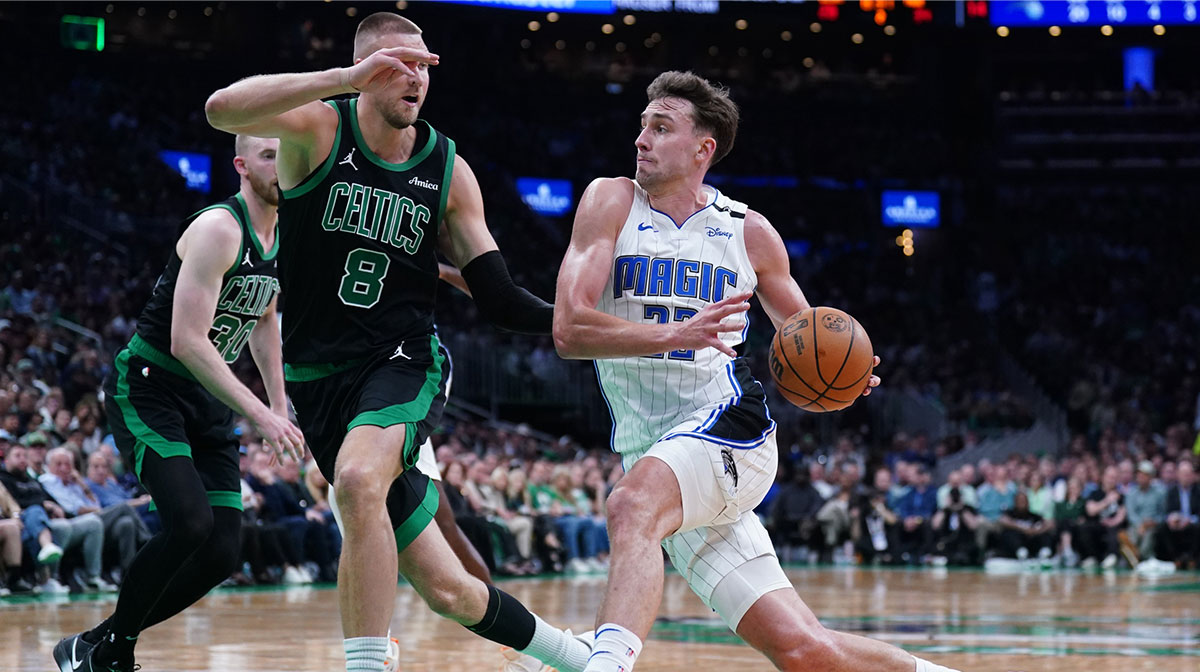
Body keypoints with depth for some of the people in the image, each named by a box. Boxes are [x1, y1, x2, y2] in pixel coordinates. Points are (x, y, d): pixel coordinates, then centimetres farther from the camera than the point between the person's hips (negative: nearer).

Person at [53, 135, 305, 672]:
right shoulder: (218, 229, -19)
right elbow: (187, 341, -25)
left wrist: (280, 408, 17)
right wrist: (259, 416, -26)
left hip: (207, 402, 8)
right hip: (147, 386, -8)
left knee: (222, 551, -3)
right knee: (189, 522, -25)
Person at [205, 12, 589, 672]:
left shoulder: (448, 171, 2)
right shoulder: (318, 128, -6)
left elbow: (496, 297, 5)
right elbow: (222, 109, -27)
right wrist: (347, 79, -34)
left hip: (402, 360, 0)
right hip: (319, 376, 0)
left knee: (359, 481, -37)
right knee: (445, 587, 3)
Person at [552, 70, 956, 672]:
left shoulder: (748, 231, 6)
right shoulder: (611, 203, 3)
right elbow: (569, 330, -9)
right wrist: (676, 334, -24)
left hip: (728, 423, -1)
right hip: (653, 457, 1)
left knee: (632, 507, -37)